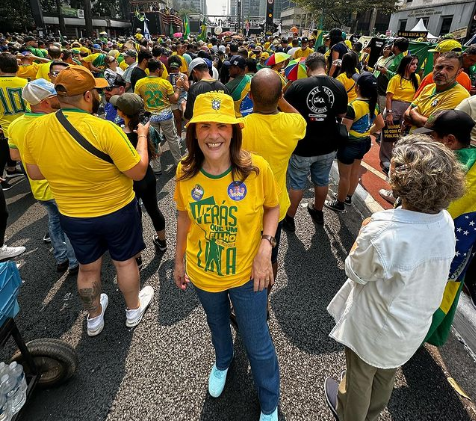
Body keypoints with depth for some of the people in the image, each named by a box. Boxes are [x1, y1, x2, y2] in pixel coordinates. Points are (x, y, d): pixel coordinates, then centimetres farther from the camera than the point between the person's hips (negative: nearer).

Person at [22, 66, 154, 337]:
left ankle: (94, 318, 45)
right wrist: (142, 136, -6)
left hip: (72, 216, 4)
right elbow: (139, 172, -20)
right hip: (117, 211, -4)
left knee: (88, 267, 23)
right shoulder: (104, 129, -25)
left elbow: (35, 173, 5)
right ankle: (134, 310, 41)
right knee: (125, 261, 19)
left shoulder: (35, 129, -8)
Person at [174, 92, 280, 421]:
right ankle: (223, 362, 67)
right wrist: (179, 260, 9)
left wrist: (266, 246, -22)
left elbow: (272, 208, -6)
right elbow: (185, 217, 1)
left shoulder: (257, 168, -22)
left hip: (247, 273, -2)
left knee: (258, 345, 16)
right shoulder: (185, 173, -14)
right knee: (217, 325, 31)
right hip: (203, 273, 3)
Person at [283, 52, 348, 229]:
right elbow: (341, 114, 7)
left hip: (302, 146, -3)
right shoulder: (339, 86, -6)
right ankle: (318, 212, 42)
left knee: (297, 183, 11)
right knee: (322, 180, 21)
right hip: (328, 145, 4)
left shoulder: (298, 85, -17)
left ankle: (289, 219, 25)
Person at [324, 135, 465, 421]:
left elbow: (356, 273, -20)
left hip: (375, 327, -6)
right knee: (388, 373, 33)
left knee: (360, 375, 26)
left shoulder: (383, 232, -38)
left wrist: (364, 231, -9)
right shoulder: (446, 222, -16)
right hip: (415, 325, 6)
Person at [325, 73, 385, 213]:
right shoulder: (373, 104, -1)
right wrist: (368, 133, 18)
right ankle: (348, 197, 39)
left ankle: (339, 204, 21)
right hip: (364, 142, 8)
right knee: (355, 171, 21)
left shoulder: (353, 106, -25)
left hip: (350, 144, -8)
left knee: (344, 175, 6)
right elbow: (381, 124, 11)